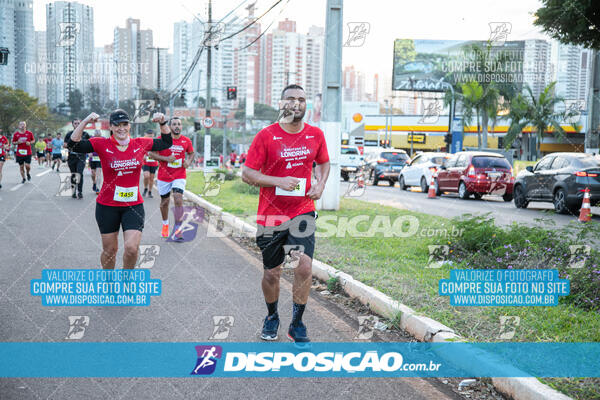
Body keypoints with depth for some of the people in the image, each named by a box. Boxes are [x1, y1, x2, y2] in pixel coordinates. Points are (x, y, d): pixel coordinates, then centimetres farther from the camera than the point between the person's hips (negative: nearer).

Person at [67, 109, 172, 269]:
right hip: (107, 206, -1)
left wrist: (163, 123, 2)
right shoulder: (102, 144, -4)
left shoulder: (141, 144, 3)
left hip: (134, 205, 1)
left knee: (132, 248, -10)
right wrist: (85, 122, -19)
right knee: (109, 250, 10)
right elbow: (73, 145, -12)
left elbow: (167, 142, 17)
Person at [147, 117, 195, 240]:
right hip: (164, 176, 0)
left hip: (179, 176, 0)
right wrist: (165, 158, -19)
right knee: (165, 201, 12)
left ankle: (177, 228, -11)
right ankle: (165, 224, 36)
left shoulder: (186, 141, 2)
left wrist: (189, 162, -2)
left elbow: (192, 153, 19)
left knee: (178, 200, -16)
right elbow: (152, 153, -5)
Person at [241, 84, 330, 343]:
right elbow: (247, 174, -7)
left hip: (303, 211, 2)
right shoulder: (266, 136, -8)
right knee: (272, 273, 8)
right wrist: (278, 181, -20)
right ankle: (272, 317, 35)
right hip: (271, 213, -1)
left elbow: (323, 163, 21)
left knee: (305, 265, -15)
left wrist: (320, 184, 1)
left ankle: (297, 324, 3)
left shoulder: (316, 135, 3)